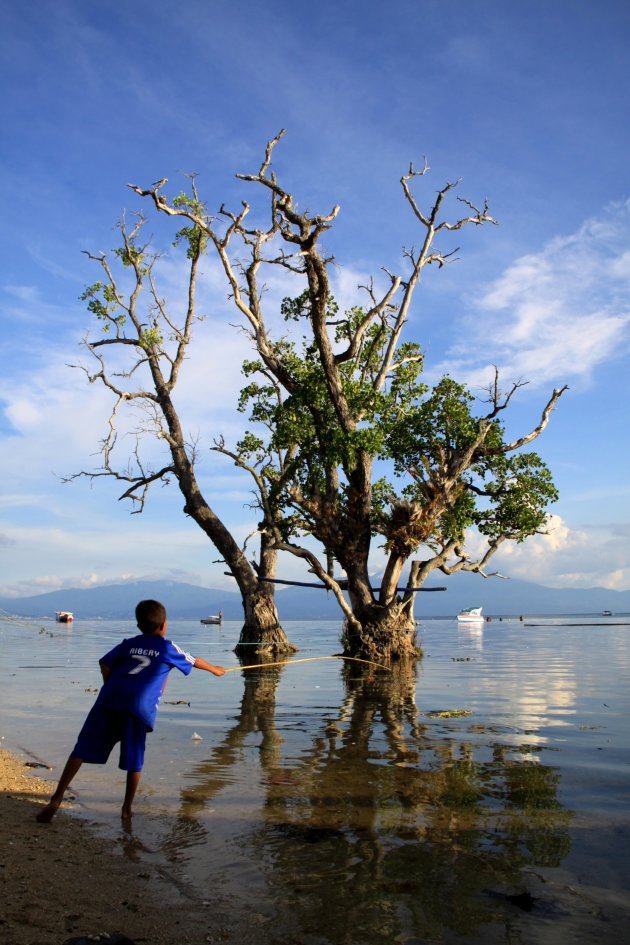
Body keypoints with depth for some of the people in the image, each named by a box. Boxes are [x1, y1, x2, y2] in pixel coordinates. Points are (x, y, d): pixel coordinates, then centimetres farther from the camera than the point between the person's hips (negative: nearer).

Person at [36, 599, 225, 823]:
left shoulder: (128, 644, 23)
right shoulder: (167, 648, 18)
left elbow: (105, 664, 12)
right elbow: (194, 661, 33)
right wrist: (215, 669, 50)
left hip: (109, 700, 3)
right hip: (138, 705, -2)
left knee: (83, 749, 2)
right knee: (134, 760, 11)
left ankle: (56, 800, -5)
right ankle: (127, 808, 16)